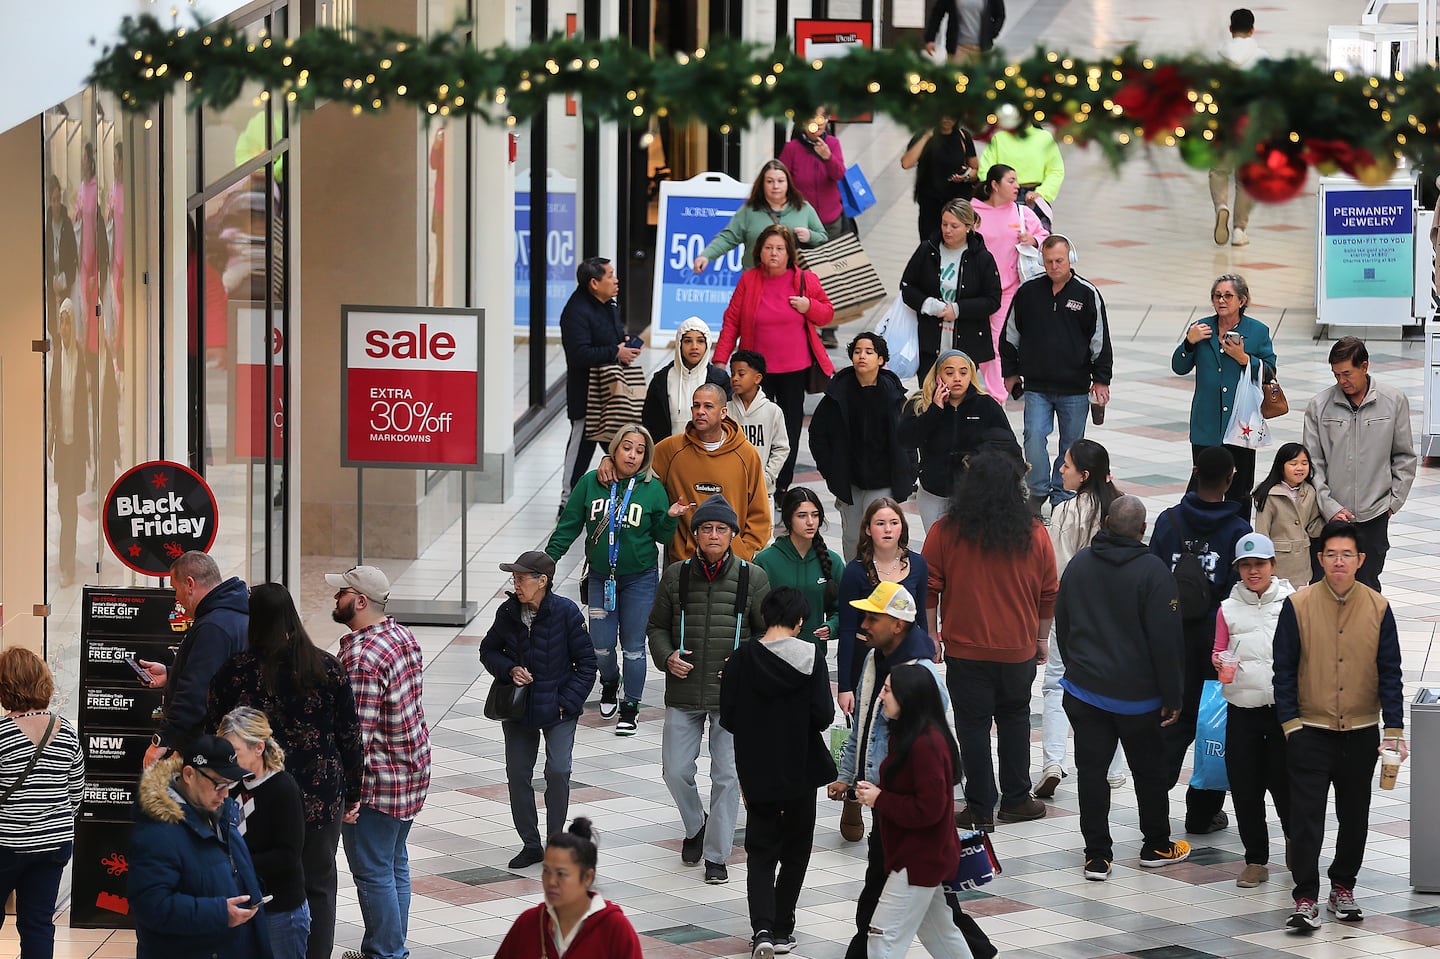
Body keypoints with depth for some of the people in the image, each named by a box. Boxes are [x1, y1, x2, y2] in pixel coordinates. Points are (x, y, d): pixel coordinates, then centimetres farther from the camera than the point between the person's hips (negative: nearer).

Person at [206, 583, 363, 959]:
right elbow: (350, 735, 0)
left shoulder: (234, 673, -10)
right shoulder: (328, 668, -5)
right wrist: (352, 793, 12)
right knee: (317, 887, 13)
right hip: (320, 797, 1)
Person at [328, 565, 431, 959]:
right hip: (413, 771, 10)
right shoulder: (403, 636, 6)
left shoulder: (362, 657, -23)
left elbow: (358, 733, -25)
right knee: (395, 864, 18)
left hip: (378, 781, -10)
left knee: (373, 873, 1)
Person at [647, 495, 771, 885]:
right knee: (675, 770, 3)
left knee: (727, 776, -1)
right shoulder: (676, 575, 4)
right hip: (683, 693, 2)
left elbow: (768, 631, 7)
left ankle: (716, 856, 11)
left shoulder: (752, 578, 0)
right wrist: (666, 656, -5)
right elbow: (657, 625, 13)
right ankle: (695, 827, 32)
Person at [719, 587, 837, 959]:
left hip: (756, 771, 1)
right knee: (795, 851, 16)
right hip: (801, 771, 0)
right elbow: (823, 716, -14)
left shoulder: (742, 658, -8)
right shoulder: (811, 657, -11)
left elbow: (728, 718, -7)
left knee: (760, 852, 9)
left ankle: (762, 928, -9)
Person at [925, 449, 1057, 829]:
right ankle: (1015, 800, 22)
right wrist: (1042, 637, 17)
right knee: (1014, 719, 19)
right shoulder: (1034, 534, -3)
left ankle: (980, 808, 8)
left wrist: (930, 634, 7)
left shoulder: (945, 532, -8)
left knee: (973, 725, 5)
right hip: (1018, 648, 2)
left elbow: (929, 589, -4)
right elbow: (1048, 593, 5)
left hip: (965, 648, -2)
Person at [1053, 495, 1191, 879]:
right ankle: (1156, 846, 25)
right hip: (1138, 695, -3)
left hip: (1084, 689, 3)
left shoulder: (1078, 563, 2)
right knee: (1149, 769, 13)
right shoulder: (1152, 571, -14)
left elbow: (1062, 624, 12)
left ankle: (1096, 855, 4)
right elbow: (1165, 640, -15)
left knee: (1091, 770, 5)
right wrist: (1171, 696, -7)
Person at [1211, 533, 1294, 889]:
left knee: (1285, 783, -2)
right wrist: (1220, 660, -7)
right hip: (1241, 709, 3)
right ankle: (1256, 860, 16)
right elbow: (1219, 652, 16)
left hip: (1283, 708, -3)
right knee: (1244, 788, 3)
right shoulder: (1228, 609, 10)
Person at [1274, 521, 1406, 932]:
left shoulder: (1378, 608, -2)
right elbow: (1284, 670, -1)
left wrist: (1394, 730, -5)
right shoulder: (1298, 606, -6)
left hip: (1361, 732, 2)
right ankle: (1305, 899, -2)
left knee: (1355, 817, 12)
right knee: (1307, 816, -6)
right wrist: (1290, 722, -8)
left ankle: (1343, 889, 27)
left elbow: (1390, 672, 1)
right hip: (1311, 732, -2)